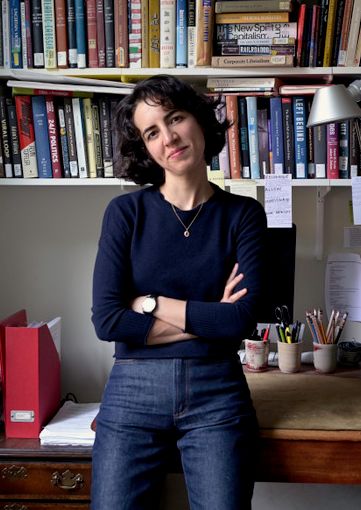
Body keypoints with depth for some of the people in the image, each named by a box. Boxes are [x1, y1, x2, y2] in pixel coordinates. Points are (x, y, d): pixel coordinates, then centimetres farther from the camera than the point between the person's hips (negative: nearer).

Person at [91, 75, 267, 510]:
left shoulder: (242, 214, 1)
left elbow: (243, 318, -11)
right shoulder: (126, 211, -1)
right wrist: (208, 317, -8)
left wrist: (148, 303, -8)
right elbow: (107, 319, -10)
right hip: (133, 391, 0)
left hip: (217, 393, 0)